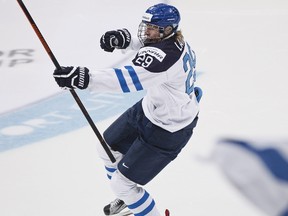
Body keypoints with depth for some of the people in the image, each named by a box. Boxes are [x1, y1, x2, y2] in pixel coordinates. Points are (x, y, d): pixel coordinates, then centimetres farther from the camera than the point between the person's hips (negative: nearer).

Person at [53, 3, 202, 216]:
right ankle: (129, 195, 49)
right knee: (108, 147, 23)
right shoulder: (176, 39, -8)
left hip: (167, 131, -10)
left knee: (121, 183, -2)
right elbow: (146, 42, 14)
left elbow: (130, 79, -49)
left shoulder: (163, 55, -36)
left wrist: (85, 78, -57)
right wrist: (123, 38, -6)